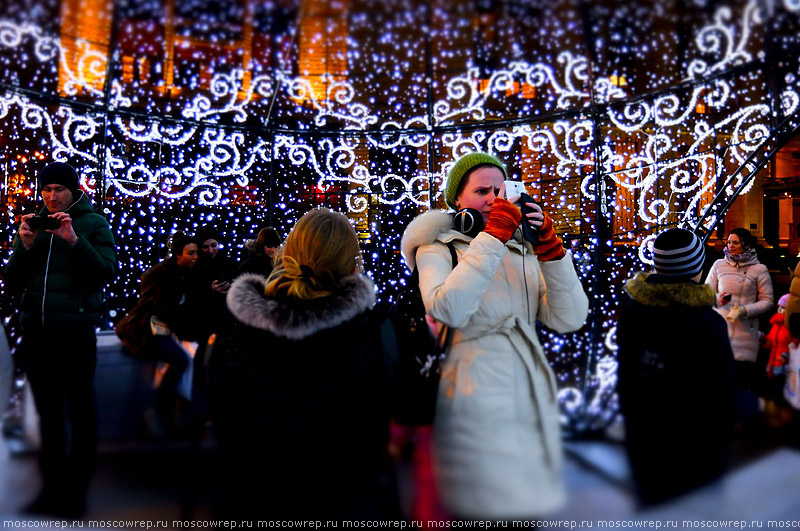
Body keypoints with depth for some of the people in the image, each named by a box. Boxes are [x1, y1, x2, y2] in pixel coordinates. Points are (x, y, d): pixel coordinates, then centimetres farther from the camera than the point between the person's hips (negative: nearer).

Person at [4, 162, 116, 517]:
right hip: (35, 330, 4)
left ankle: (76, 492, 13)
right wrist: (25, 246, -6)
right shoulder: (33, 225, 14)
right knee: (49, 414, 11)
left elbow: (107, 273, -8)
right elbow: (12, 284, 10)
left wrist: (74, 240, -17)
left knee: (79, 413, 3)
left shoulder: (94, 223, 3)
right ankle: (52, 488, 21)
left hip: (76, 330, -4)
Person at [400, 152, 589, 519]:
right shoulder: (438, 248, 1)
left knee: (535, 503, 15)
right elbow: (448, 310, -22)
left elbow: (569, 319, 1)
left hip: (534, 402, 5)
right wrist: (492, 238, -19)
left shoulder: (522, 251, 13)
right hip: (477, 404, -5)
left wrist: (549, 248, -8)